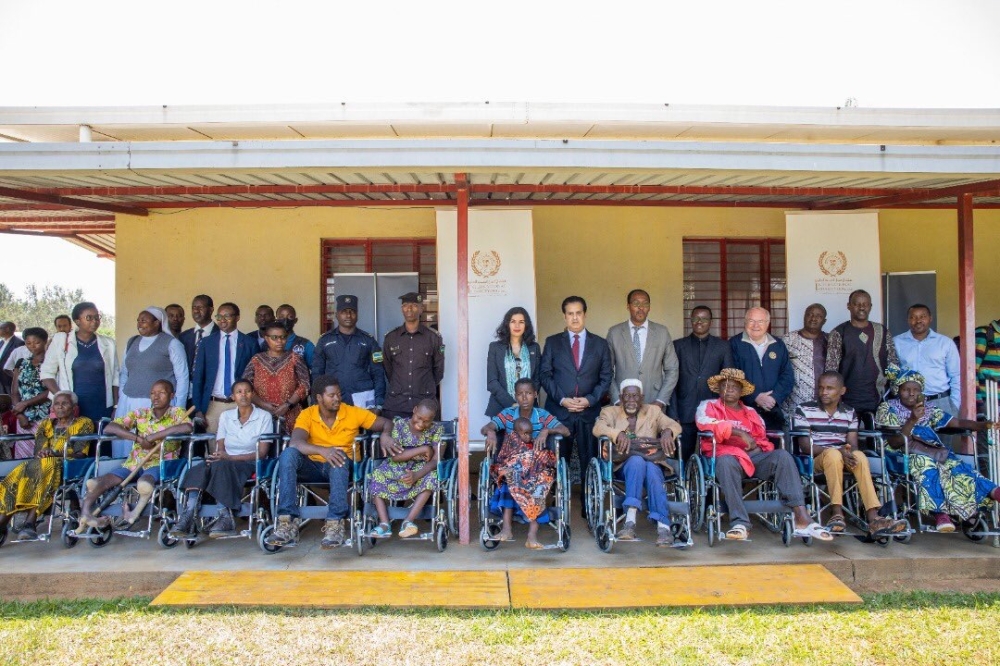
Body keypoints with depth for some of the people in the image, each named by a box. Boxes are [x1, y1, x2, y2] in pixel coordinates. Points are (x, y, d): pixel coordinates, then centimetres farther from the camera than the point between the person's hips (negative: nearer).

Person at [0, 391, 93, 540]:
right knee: (20, 472, -27)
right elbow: (37, 452, 11)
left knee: (46, 467, -36)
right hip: (41, 463, 4)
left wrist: (55, 453, -18)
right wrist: (43, 454, -14)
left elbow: (80, 453, -2)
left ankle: (29, 523, -45)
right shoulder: (46, 424, 23)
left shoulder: (84, 423, 10)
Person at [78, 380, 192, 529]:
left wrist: (152, 437, -22)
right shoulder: (140, 413, 7)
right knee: (94, 483, -18)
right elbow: (109, 428, -2)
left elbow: (187, 428, -26)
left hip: (161, 463, -4)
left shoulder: (177, 413, -2)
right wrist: (139, 439, -16)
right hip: (134, 462, 4)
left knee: (144, 483, -37)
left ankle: (135, 513, -16)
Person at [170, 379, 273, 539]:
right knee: (197, 470, -29)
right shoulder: (225, 416, 15)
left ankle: (225, 518, -35)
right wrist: (218, 456, -17)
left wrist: (230, 457, -16)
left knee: (220, 466, -35)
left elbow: (262, 453, -5)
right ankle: (189, 516, -40)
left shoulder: (264, 417, 2)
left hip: (251, 465, -4)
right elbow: (220, 448, 9)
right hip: (225, 463, 4)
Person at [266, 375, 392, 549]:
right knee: (288, 453, -29)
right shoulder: (307, 415, -6)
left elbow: (386, 423, 0)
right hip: (314, 467, 1)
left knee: (339, 456, -36)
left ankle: (335, 523, -41)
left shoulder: (354, 413, -4)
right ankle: (287, 522, -34)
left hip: (342, 469, -1)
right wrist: (323, 451, -42)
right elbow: (295, 442, -24)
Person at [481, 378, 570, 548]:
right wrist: (490, 432, -37)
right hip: (510, 463, 0)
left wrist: (547, 430, -28)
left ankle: (507, 526, -33)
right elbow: (485, 428, -13)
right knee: (511, 474, -34)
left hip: (536, 466, 0)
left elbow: (566, 431, -11)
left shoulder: (542, 415, -1)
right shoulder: (508, 414, -1)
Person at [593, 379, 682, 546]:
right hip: (624, 465, -1)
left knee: (651, 470, -35)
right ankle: (630, 521, -43)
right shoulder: (610, 411, 14)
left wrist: (667, 431, -22)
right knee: (637, 460, -36)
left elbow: (675, 425, 3)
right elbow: (598, 428, -7)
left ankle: (663, 526, -40)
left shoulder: (653, 411, 19)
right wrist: (618, 434, -27)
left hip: (652, 461, 1)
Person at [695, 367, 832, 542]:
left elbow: (763, 440, 20)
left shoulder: (751, 413, 28)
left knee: (782, 455, -24)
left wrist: (757, 448, -5)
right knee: (726, 461, -38)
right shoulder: (709, 406, 14)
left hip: (754, 457, 4)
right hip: (728, 456, -4)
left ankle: (801, 518, -34)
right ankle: (740, 523, -41)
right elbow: (705, 423, -9)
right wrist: (738, 433, -15)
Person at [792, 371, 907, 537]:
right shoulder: (804, 409, 0)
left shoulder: (849, 412, 14)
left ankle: (873, 518, -37)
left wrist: (848, 452, -21)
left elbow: (853, 444, 6)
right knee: (833, 453, -36)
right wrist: (838, 451, -22)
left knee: (859, 456, -30)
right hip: (814, 460, -4)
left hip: (843, 459, 4)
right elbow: (805, 445, -9)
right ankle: (837, 513, -39)